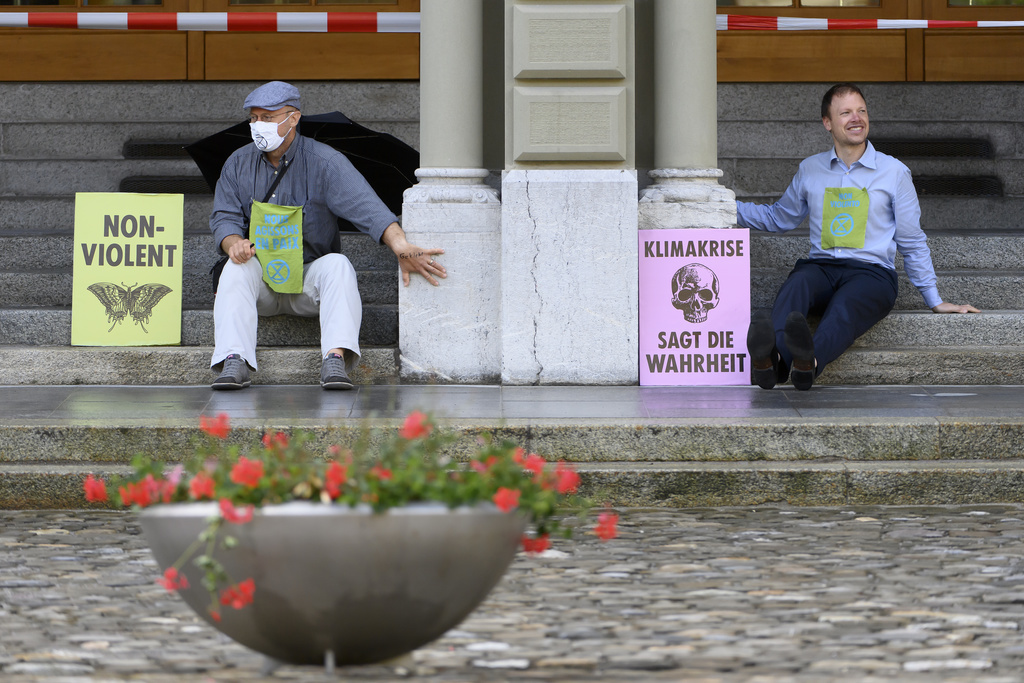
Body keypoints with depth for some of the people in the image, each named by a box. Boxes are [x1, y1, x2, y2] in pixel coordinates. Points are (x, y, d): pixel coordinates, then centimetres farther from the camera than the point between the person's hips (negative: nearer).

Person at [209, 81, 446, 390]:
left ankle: (335, 360, -47)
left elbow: (364, 206, -22)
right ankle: (234, 362, -45)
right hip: (260, 279, 2)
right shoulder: (238, 164, 5)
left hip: (310, 279, -2)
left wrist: (401, 247, -39)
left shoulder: (324, 162, -8)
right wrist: (235, 244, -25)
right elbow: (224, 218, 2)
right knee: (237, 268, -30)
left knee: (337, 264, -32)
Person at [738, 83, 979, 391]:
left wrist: (935, 301, 13)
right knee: (796, 285, -36)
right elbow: (779, 217, 34)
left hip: (871, 272, -2)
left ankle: (810, 360, -71)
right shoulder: (810, 170, 20)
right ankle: (771, 358, -66)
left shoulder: (894, 172, 13)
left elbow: (912, 242, 16)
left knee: (845, 306, -39)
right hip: (820, 266, 2)